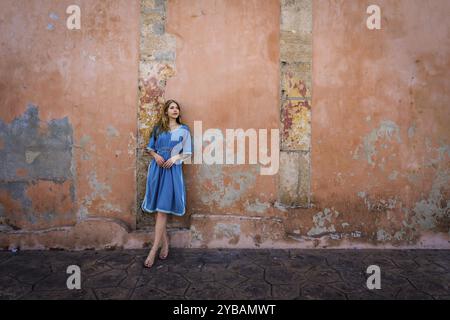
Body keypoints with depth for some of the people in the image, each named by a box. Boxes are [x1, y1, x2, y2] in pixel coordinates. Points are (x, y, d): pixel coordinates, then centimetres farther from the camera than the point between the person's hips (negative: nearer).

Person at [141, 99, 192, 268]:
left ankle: (154, 250, -5)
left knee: (163, 209, -8)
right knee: (158, 208, 4)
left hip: (173, 169, -3)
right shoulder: (158, 128, 12)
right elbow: (150, 148, 15)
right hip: (157, 168, 3)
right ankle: (165, 243, 19)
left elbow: (187, 153, 4)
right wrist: (156, 156, -6)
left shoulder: (184, 130, 6)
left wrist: (175, 157, -13)